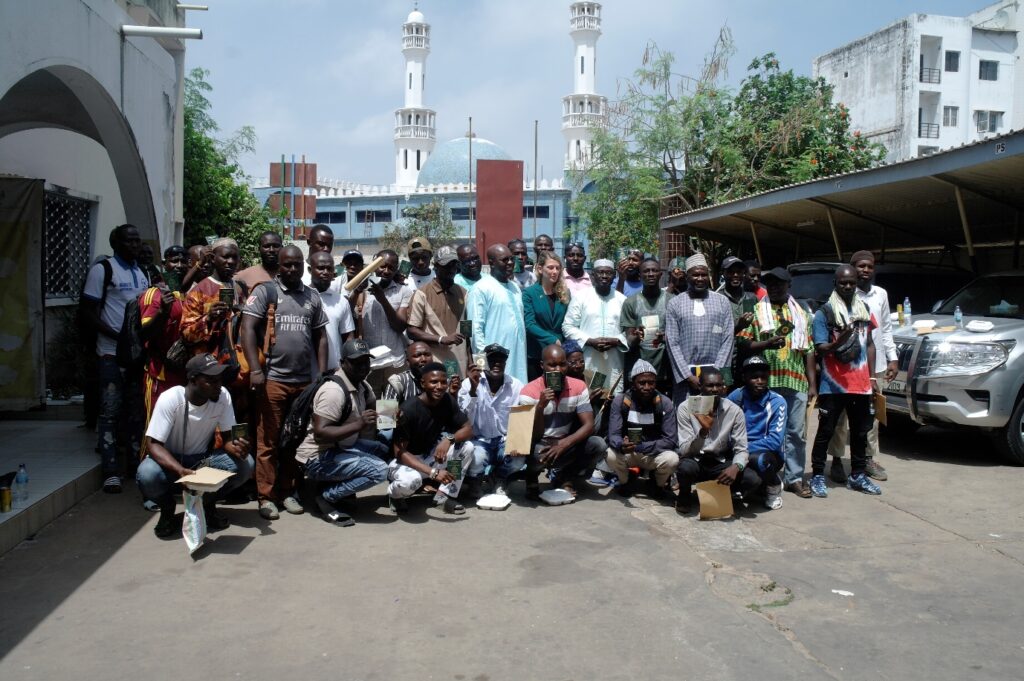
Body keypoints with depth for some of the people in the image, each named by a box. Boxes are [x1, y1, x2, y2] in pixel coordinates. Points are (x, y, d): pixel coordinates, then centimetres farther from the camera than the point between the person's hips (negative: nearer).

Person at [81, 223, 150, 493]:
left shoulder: (142, 273, 14)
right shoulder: (102, 269, -5)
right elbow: (90, 313, -8)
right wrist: (118, 336, -18)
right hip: (112, 352, -6)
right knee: (112, 410, -5)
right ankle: (111, 472, -2)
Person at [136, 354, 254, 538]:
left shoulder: (223, 396, -16)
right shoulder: (170, 399, -26)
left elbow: (227, 436, -9)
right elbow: (153, 444, -27)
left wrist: (236, 447, -35)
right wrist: (181, 471, -44)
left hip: (203, 461, 3)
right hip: (170, 461, -3)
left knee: (244, 464, -23)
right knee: (147, 475, -36)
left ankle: (207, 503, 4)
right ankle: (167, 508, 0)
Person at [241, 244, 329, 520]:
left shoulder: (312, 297, 13)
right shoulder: (264, 292, 0)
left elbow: (320, 337, 16)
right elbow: (248, 329, -7)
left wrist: (322, 374, 7)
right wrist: (255, 369, -16)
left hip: (304, 380, 4)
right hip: (272, 379, -4)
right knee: (268, 440, 0)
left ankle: (287, 492, 19)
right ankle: (266, 496, 8)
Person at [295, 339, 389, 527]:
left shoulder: (362, 385, 5)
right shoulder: (334, 390, -23)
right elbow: (320, 434, -30)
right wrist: (358, 425, -33)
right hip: (317, 458, -10)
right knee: (379, 470, -23)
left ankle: (333, 484, 7)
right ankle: (325, 496, -7)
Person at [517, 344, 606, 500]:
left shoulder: (578, 387, -8)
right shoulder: (529, 392, -17)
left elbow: (589, 425, -14)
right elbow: (534, 437, -18)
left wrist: (564, 444, -30)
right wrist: (540, 407, -35)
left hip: (565, 445, 3)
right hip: (540, 446, -3)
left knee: (598, 445, -23)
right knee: (532, 452, -37)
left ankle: (564, 478, 1)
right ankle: (532, 479, 0)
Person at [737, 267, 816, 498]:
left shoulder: (801, 314, 16)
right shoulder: (756, 311, 7)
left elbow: (809, 351, 13)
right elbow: (743, 344, 0)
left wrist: (812, 384, 7)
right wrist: (767, 343, -17)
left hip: (796, 382, 3)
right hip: (767, 381, -2)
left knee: (797, 432, 5)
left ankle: (795, 477, 13)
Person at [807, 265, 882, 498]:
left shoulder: (864, 310, 12)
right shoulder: (824, 313, -5)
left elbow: (869, 344, 17)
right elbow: (820, 348, -10)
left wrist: (871, 377, 13)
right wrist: (838, 343, -31)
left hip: (861, 384, 5)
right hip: (833, 384, -5)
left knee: (860, 431, 13)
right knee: (826, 431, 0)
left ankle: (857, 476, 24)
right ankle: (817, 476, 7)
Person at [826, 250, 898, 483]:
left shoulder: (881, 294, 12)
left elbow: (886, 329, 16)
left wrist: (892, 358, 11)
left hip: (875, 363, 5)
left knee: (872, 414, 11)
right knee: (843, 414, -1)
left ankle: (869, 459, 21)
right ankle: (837, 461, 7)